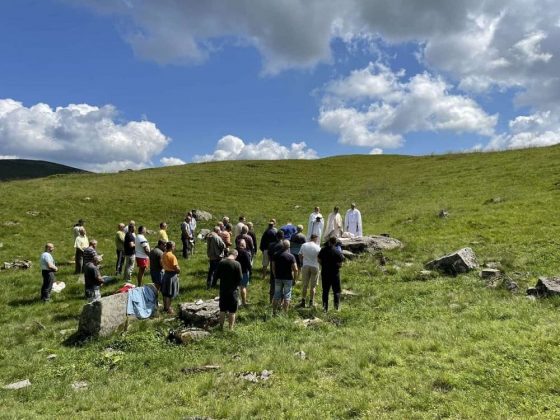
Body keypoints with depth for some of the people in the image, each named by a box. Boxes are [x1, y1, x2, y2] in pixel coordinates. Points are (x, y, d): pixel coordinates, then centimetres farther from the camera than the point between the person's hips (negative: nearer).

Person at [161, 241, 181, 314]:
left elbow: (162, 264, 12)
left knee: (165, 292, 17)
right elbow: (176, 267, -23)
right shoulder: (172, 256, -23)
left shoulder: (163, 255, 2)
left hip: (165, 273, 8)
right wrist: (179, 270, -3)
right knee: (170, 293, 3)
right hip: (172, 274, -8)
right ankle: (168, 309, 10)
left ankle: (165, 307, 29)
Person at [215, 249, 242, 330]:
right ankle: (230, 328, 15)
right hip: (233, 290, -4)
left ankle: (221, 327, 25)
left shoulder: (221, 262, -5)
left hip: (223, 289, 4)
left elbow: (216, 275, 2)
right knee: (232, 311, 8)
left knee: (222, 310, 16)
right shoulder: (237, 264, -15)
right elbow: (240, 278, -13)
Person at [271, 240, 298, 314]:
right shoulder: (291, 256, -11)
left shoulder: (276, 255, -1)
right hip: (288, 278, -3)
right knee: (287, 296, 7)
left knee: (277, 295, 12)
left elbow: (273, 267, 4)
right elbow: (295, 269, -14)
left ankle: (274, 311, 16)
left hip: (278, 278, 3)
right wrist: (295, 278, -3)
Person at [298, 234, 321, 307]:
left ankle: (303, 302, 11)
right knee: (313, 286, 7)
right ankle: (311, 303, 10)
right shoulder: (317, 247, -9)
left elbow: (300, 256, 6)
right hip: (314, 267, -2)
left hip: (305, 266, 2)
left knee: (304, 285, 10)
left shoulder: (304, 245, -1)